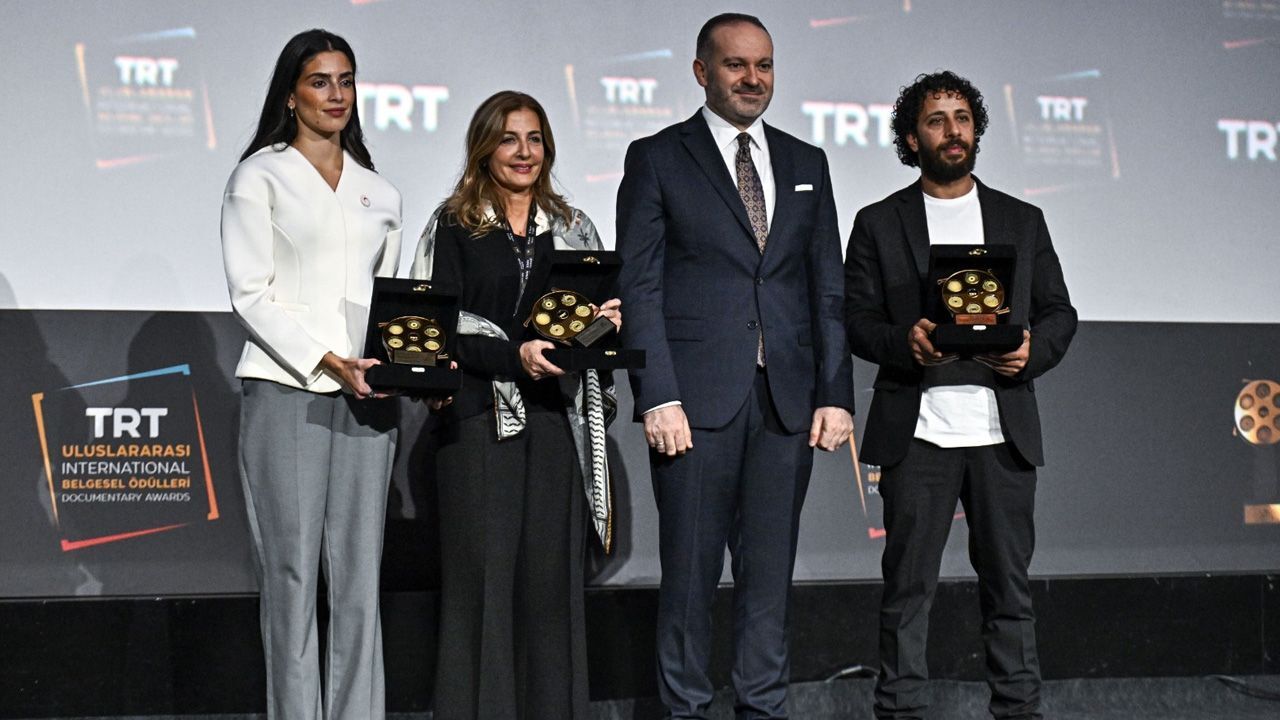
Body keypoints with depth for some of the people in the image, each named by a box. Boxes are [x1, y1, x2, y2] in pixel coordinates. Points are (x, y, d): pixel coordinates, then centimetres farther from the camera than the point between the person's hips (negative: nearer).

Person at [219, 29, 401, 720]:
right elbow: (251, 294, -4)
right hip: (286, 390, -4)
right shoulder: (260, 177, 4)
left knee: (359, 573, 2)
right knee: (292, 571, -5)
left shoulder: (379, 193, 18)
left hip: (367, 397, 4)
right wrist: (325, 358, -16)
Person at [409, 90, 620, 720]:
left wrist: (606, 322, -4)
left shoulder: (572, 228, 15)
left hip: (556, 420, 3)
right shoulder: (453, 226, 3)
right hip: (479, 419, -3)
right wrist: (513, 354, -19)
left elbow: (599, 313, 19)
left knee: (551, 572, 2)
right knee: (482, 569, -4)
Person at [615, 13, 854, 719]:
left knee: (770, 572, 7)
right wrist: (658, 398, -11)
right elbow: (639, 289, -3)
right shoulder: (657, 159, 3)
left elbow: (828, 288, 14)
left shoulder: (806, 164, 15)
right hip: (698, 398, -3)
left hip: (788, 402, 4)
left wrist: (836, 393, 5)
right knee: (690, 572, 1)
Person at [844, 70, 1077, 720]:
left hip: (1004, 431, 2)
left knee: (1009, 583, 5)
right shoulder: (879, 223, 9)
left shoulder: (1023, 222, 15)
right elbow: (857, 319, 4)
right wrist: (904, 343, -16)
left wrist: (1033, 350, -7)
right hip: (916, 432, -2)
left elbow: (1059, 312, 14)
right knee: (908, 584, 0)